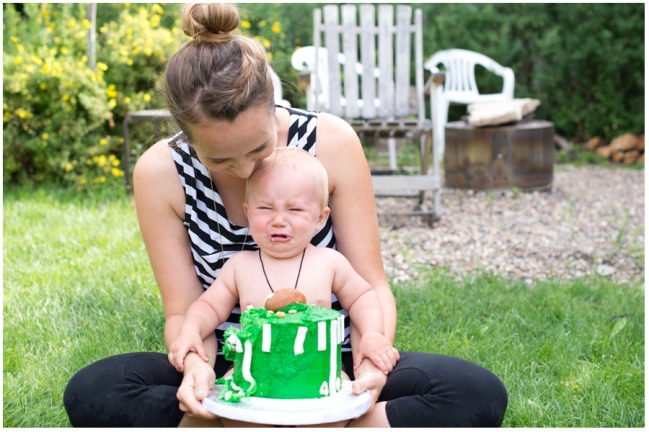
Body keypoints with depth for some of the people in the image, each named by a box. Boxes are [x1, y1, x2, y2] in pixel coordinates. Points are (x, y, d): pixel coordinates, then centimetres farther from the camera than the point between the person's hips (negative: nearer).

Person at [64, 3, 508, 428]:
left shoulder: (331, 142, -14)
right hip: (230, 366, 0)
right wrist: (196, 367, -30)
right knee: (90, 392, -26)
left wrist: (371, 365, -29)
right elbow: (185, 311, -8)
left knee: (480, 393, -25)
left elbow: (371, 285, -10)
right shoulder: (161, 172, -12)